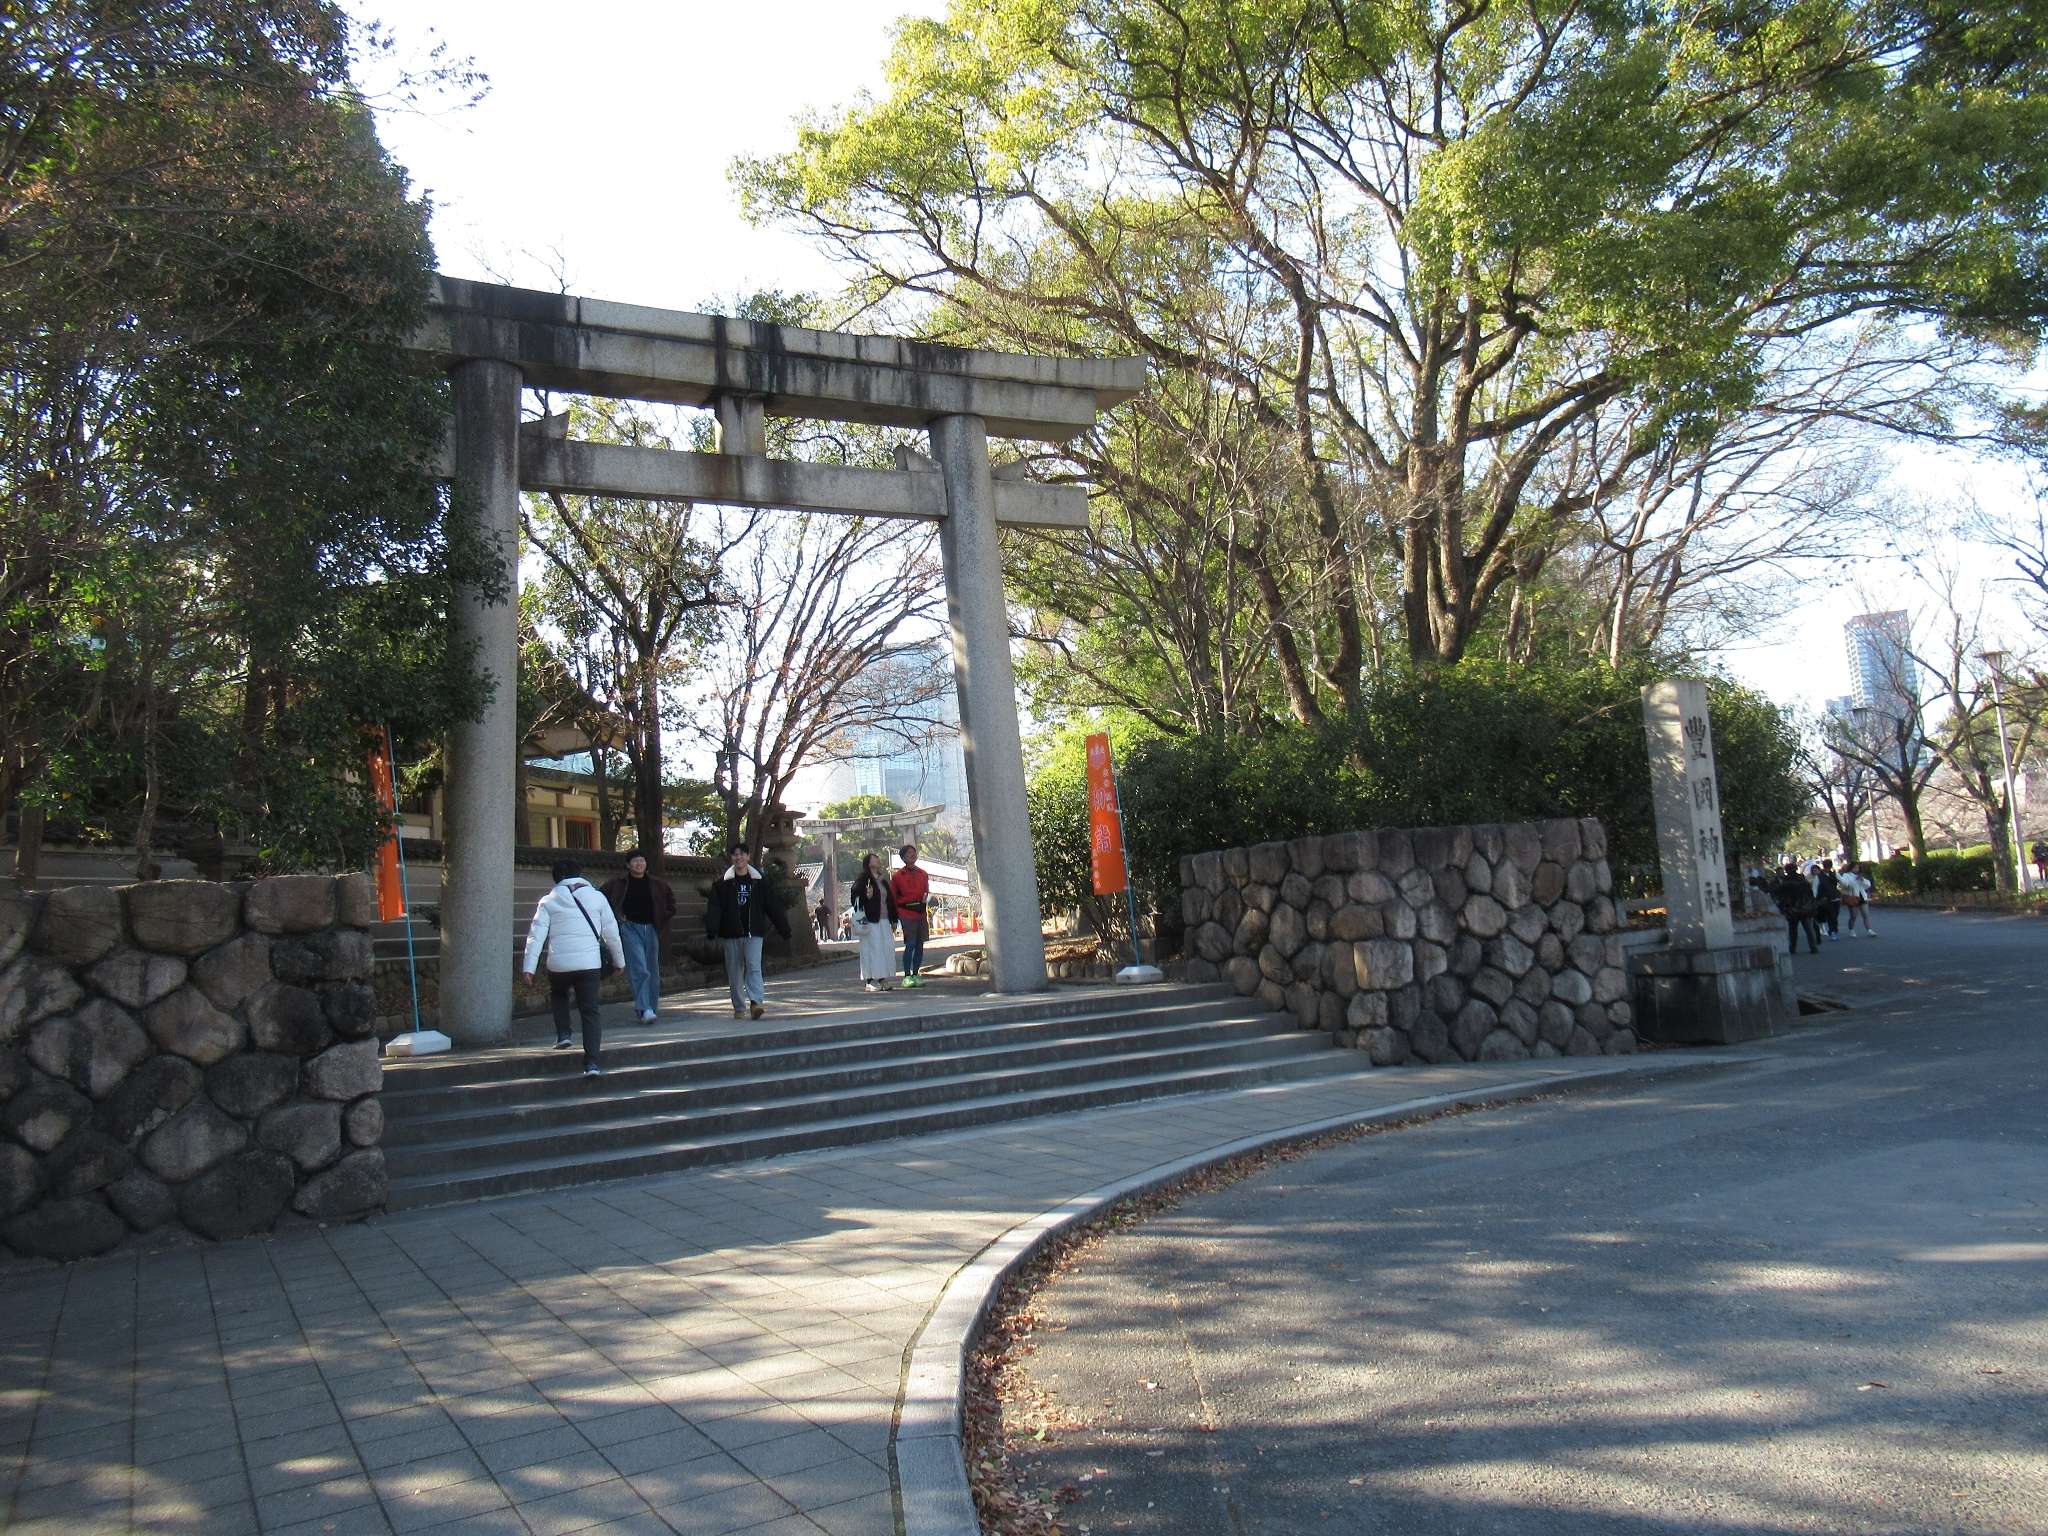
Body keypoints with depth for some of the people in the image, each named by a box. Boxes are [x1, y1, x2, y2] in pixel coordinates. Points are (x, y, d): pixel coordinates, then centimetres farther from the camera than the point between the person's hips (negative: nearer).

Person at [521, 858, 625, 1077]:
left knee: (558, 994, 32)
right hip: (589, 963, 0)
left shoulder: (548, 901, 7)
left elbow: (536, 934, -1)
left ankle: (562, 1033, 15)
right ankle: (592, 1062, -6)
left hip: (558, 964, 0)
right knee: (590, 1012, 3)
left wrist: (529, 966, -3)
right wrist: (619, 960, 21)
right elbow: (611, 932, 10)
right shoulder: (596, 897, 8)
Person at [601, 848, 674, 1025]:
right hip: (629, 928, -4)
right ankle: (644, 1009, -22)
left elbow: (671, 903, 22)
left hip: (651, 929, 4)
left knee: (653, 972, 8)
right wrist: (616, 916, 0)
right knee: (639, 969, -17)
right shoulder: (617, 883, 0)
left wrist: (662, 918, 9)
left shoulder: (658, 884, 9)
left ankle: (651, 1009, 18)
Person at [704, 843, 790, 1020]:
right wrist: (711, 929, -18)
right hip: (732, 933, 1)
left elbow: (773, 906, 6)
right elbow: (714, 907, -4)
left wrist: (784, 928, 4)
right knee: (734, 972, 7)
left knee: (754, 966, -16)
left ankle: (756, 1002, -24)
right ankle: (739, 1008, 17)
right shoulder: (723, 882, 3)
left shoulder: (761, 881, 5)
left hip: (754, 932, -1)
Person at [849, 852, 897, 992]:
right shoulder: (862, 879, -2)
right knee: (872, 948, -9)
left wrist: (893, 919, 20)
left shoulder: (883, 881, 21)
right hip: (869, 921, -8)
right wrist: (867, 896, -27)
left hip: (883, 920, 8)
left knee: (887, 949, 3)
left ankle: (882, 980, 9)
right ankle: (870, 981, -6)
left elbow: (890, 900, 23)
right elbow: (854, 895, -11)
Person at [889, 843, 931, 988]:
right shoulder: (897, 876, 0)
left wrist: (926, 897, -2)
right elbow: (892, 897, 2)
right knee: (910, 944, -11)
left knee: (920, 944, 6)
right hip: (907, 913, -5)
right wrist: (895, 915, -3)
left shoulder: (923, 874, 13)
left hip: (921, 913, 5)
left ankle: (915, 974, 14)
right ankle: (907, 976, -5)